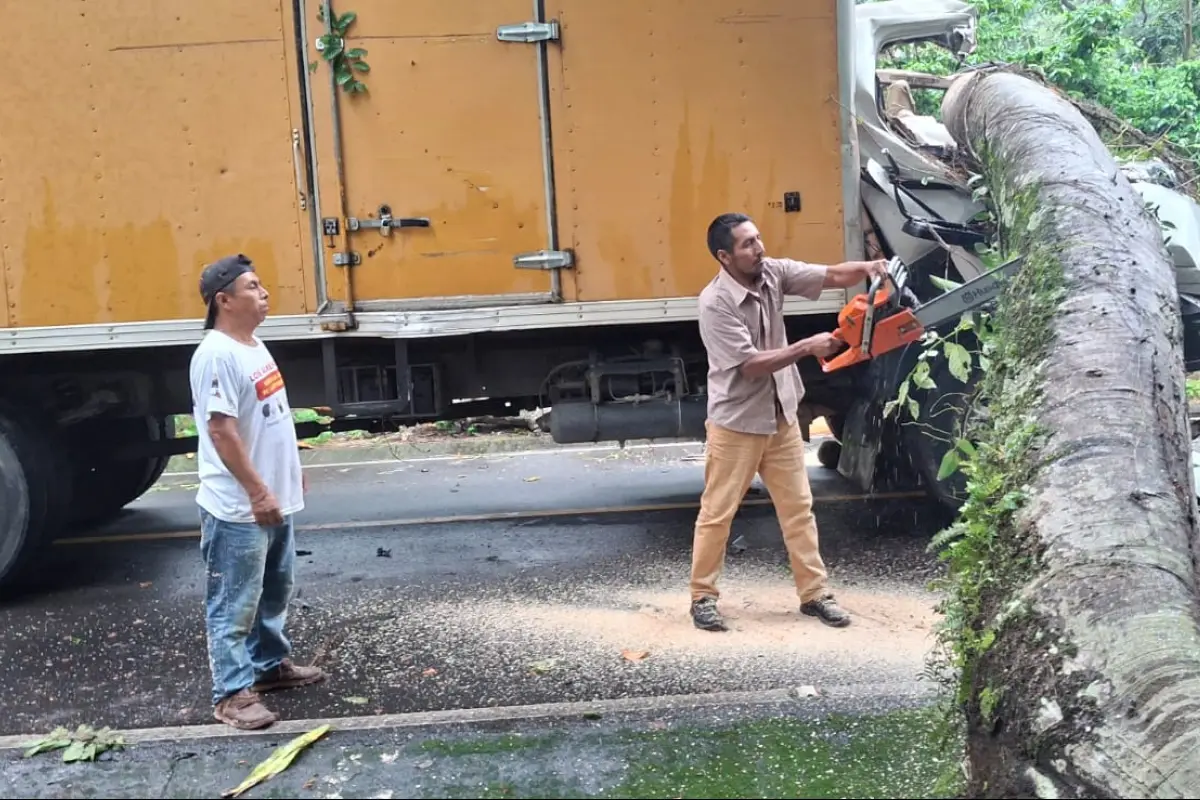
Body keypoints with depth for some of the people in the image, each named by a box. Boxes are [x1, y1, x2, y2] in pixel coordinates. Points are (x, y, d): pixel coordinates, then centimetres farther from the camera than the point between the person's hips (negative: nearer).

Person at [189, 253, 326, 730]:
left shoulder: (253, 345, 11)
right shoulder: (217, 355, -19)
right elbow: (221, 429, -23)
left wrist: (290, 470, 23)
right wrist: (256, 491, -22)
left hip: (274, 500, 10)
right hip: (238, 509, -10)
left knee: (274, 592, 21)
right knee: (234, 605, 1)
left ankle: (271, 664, 36)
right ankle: (232, 694, 11)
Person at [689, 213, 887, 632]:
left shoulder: (773, 272, -3)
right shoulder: (715, 303, -22)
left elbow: (832, 276, -6)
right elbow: (751, 365, -24)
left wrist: (868, 268, -27)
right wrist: (808, 347, -25)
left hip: (781, 417, 6)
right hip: (735, 424, -6)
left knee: (798, 507, 11)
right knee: (717, 513, 5)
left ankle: (814, 593, 21)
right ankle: (703, 597, 19)